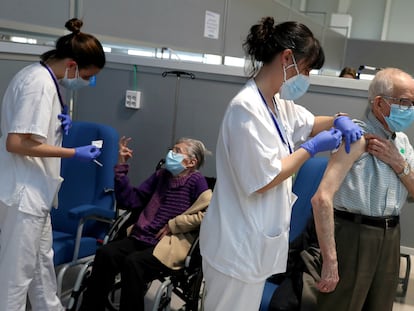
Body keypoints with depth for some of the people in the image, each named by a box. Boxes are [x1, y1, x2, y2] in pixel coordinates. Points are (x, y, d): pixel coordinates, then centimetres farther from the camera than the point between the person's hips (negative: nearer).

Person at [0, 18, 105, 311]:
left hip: (32, 188, 10)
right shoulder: (41, 83, -21)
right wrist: (74, 153, -21)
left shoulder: (39, 74, 9)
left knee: (42, 259, 21)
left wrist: (61, 114, 5)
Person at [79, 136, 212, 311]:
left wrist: (172, 225, -10)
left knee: (133, 262, -31)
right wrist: (122, 166, 6)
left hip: (169, 244, -5)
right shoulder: (161, 175, 15)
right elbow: (130, 200, 14)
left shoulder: (196, 181, -2)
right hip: (140, 238, 6)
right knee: (105, 253, -19)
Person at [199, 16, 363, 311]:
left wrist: (339, 120, 5)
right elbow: (263, 180, -24)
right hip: (239, 243, -9)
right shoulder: (248, 108, -24)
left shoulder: (278, 103, 6)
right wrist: (312, 148, -15)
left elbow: (308, 123, 26)